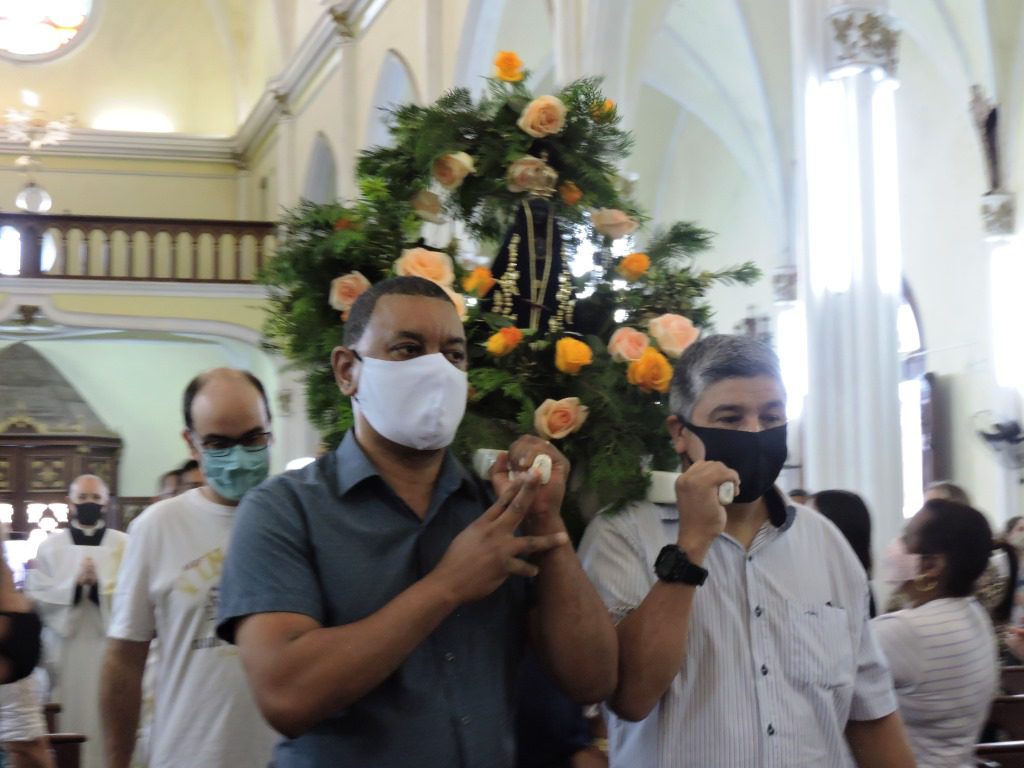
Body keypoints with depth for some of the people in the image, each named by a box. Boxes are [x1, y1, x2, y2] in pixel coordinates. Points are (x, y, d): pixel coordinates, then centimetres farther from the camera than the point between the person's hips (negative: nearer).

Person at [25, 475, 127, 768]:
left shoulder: (125, 546, 4)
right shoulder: (50, 547, 9)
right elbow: (36, 596, -1)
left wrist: (101, 586, -18)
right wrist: (75, 583, -12)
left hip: (110, 652, -1)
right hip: (66, 653, 1)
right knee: (70, 720, 1)